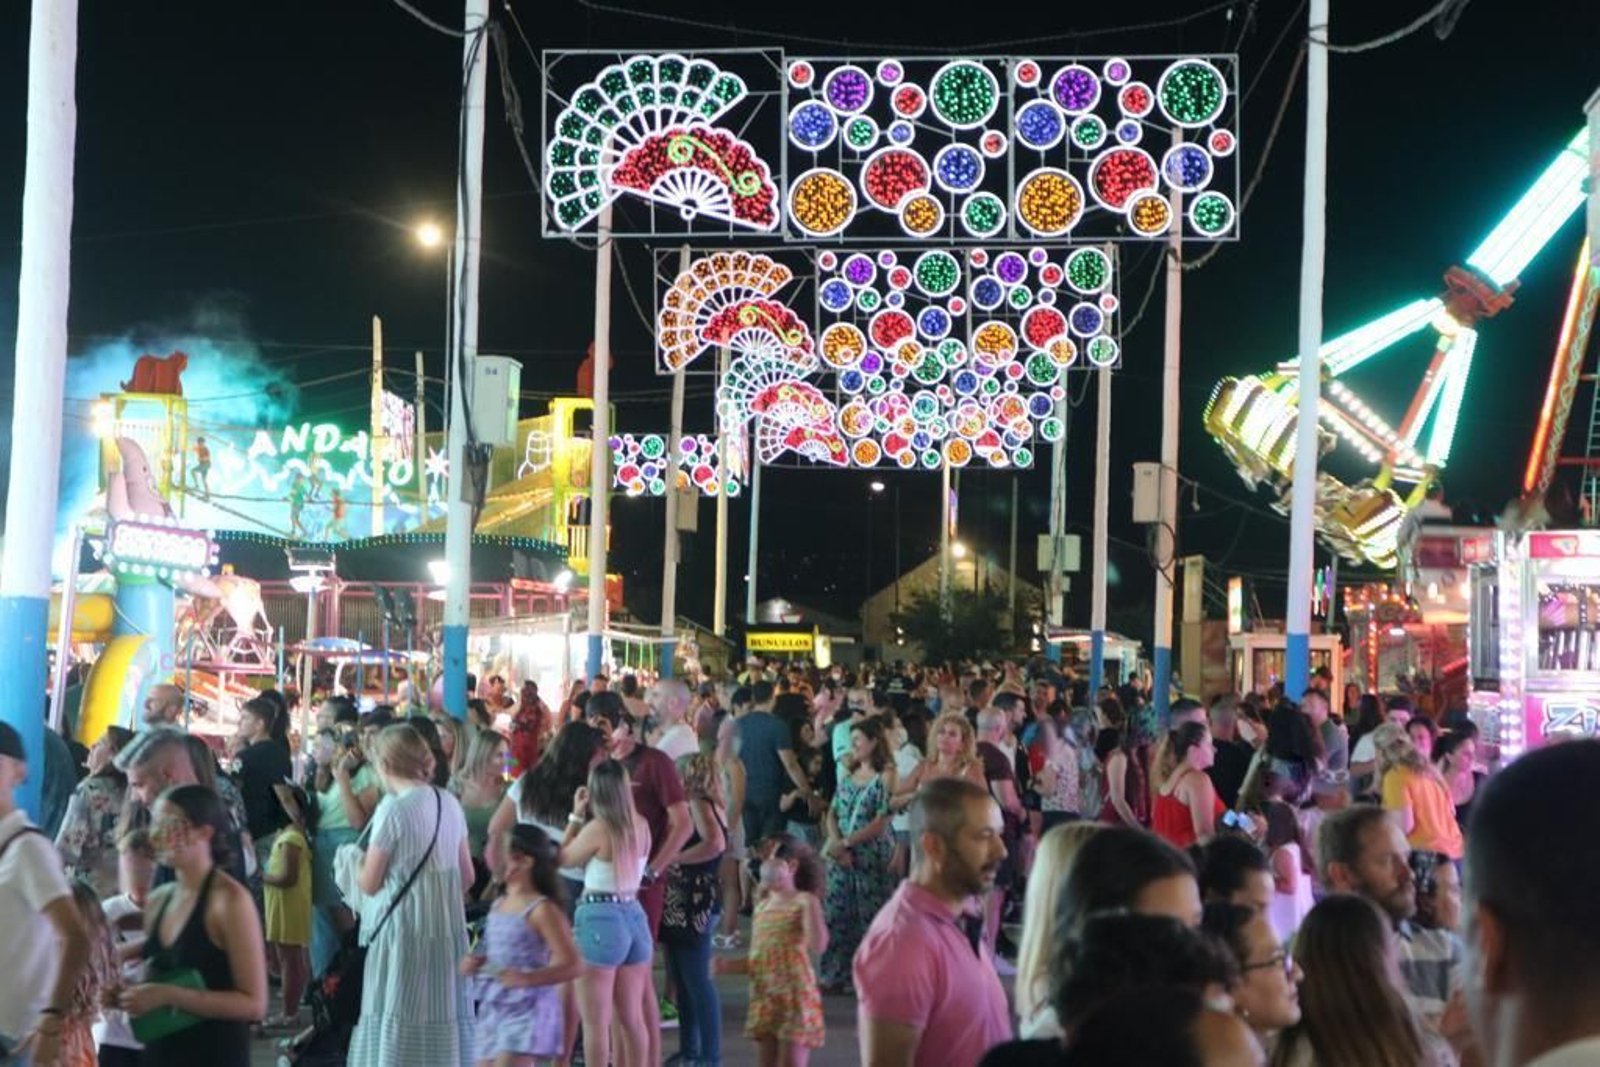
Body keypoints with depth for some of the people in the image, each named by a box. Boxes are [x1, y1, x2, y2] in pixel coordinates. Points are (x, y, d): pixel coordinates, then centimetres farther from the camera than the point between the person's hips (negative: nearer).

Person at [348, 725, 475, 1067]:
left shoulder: (393, 809, -13)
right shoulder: (449, 803, 6)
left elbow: (370, 884, -8)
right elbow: (466, 876, 12)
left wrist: (359, 863, 11)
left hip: (402, 926, -6)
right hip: (447, 926, 6)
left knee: (399, 1024, 1)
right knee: (444, 1017, 11)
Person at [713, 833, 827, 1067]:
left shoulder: (802, 902, -9)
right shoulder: (762, 906, 11)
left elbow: (817, 947, -26)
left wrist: (811, 904, -31)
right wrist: (729, 966, 0)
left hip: (795, 997, -7)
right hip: (763, 999, 7)